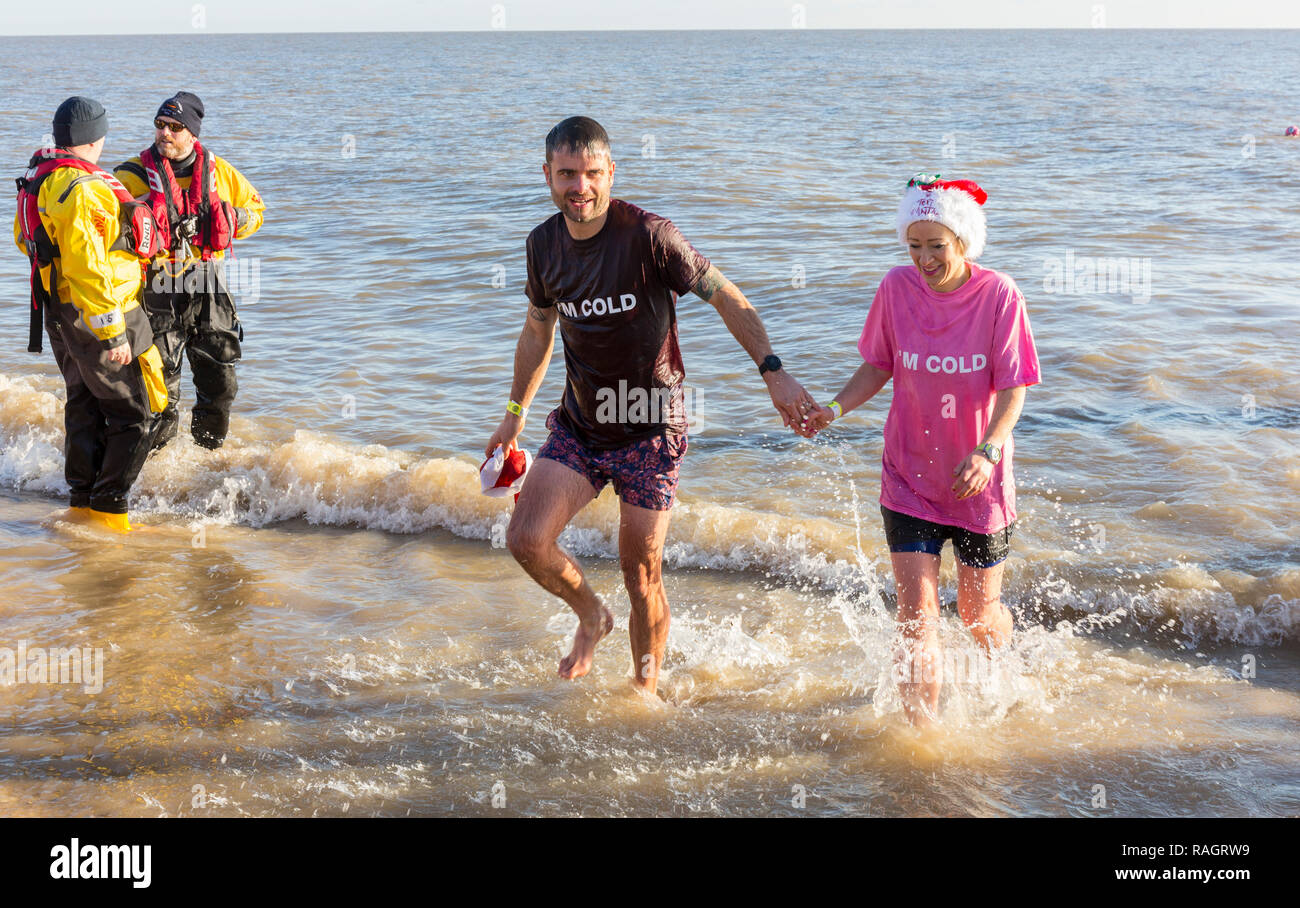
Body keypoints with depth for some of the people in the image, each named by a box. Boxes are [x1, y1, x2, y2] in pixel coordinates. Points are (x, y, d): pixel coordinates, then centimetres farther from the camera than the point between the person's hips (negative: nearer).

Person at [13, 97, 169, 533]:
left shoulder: (38, 179, 7)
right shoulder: (82, 189, -24)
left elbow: (24, 239, 23)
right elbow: (88, 269, -27)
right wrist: (112, 333, -24)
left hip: (58, 312, 10)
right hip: (96, 314, -10)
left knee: (85, 407, 20)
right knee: (133, 414, 1)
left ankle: (82, 501, 27)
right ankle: (109, 508, 1)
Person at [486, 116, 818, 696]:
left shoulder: (649, 236, -18)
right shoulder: (544, 244, 0)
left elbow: (726, 298, -12)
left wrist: (774, 373, -22)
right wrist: (515, 413, 20)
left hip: (650, 431, -4)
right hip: (578, 426, 5)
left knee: (642, 574, 1)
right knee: (526, 540, -11)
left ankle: (645, 691, 23)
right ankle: (591, 616, 19)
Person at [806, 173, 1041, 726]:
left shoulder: (999, 296, -13)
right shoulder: (896, 289, -7)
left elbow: (1013, 389, -13)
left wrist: (986, 452, -29)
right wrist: (835, 408, -11)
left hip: (979, 480, -1)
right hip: (909, 477, 1)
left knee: (979, 612, 14)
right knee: (917, 615, -6)